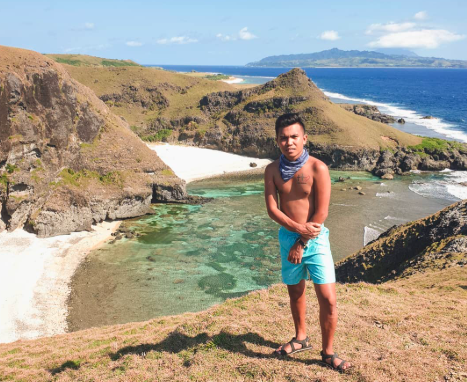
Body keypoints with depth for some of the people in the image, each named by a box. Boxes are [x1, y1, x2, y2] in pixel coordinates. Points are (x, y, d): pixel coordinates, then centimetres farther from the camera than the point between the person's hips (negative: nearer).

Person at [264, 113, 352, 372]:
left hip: (315, 239, -3)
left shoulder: (318, 168, -14)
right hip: (288, 237, 4)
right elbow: (272, 209, -6)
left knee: (328, 299, -4)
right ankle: (301, 339, 40)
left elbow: (321, 212, -14)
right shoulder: (273, 170, -3)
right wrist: (298, 228, -20)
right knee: (296, 292, 18)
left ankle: (328, 352, 16)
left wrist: (301, 244, -12)